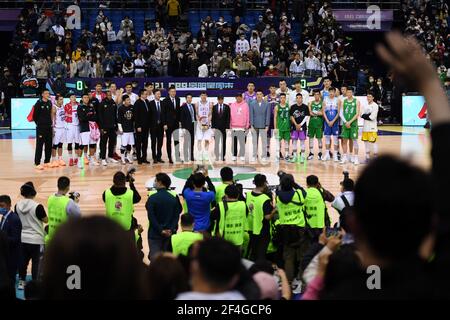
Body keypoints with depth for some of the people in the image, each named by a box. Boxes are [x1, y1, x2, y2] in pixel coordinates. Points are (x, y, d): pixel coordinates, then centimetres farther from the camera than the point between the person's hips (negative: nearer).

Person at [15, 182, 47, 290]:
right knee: (36, 262, 4)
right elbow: (46, 220, -6)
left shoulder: (17, 206, -2)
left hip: (22, 238, 5)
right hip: (36, 239, -5)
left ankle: (21, 282, 23)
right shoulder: (37, 206, -18)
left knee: (23, 261, 15)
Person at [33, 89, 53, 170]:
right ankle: (37, 163, -3)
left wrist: (50, 123, 7)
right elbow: (34, 116, -4)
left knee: (49, 145, 9)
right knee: (39, 145, -5)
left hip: (49, 127, 6)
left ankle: (47, 162, 19)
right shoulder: (38, 103, -7)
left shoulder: (50, 103, 9)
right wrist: (38, 123, -1)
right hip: (40, 128, -6)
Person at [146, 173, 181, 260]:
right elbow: (177, 215, -3)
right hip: (170, 233, 4)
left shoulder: (152, 196, -11)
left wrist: (160, 230, -12)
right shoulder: (174, 196, 0)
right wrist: (172, 229, -7)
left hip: (155, 234, -4)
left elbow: (151, 217, -15)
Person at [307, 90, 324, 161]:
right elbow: (309, 113, -1)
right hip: (312, 122, 2)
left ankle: (320, 153, 11)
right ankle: (311, 153, 9)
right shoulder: (311, 103, 9)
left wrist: (313, 112, -12)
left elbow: (322, 113, -9)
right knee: (311, 138, 3)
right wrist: (318, 113, -10)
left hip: (319, 123, -2)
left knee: (319, 138, 2)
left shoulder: (322, 103, 1)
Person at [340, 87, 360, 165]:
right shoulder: (344, 101, 7)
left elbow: (357, 114, -7)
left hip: (353, 124, -3)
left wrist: (350, 122, -14)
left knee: (354, 140, -2)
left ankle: (356, 157, 0)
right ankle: (344, 157, 10)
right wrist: (345, 122, -8)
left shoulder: (356, 101, -1)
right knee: (344, 140, 4)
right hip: (345, 123, 3)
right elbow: (341, 113, 5)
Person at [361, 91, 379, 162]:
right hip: (365, 126, 6)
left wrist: (365, 116, -5)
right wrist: (369, 115, -13)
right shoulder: (365, 106, 12)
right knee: (366, 142, 8)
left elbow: (372, 117, -16)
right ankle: (367, 157, 16)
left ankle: (375, 156, 0)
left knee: (373, 142, -6)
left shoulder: (375, 106, -7)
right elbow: (362, 115, 1)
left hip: (372, 127, -6)